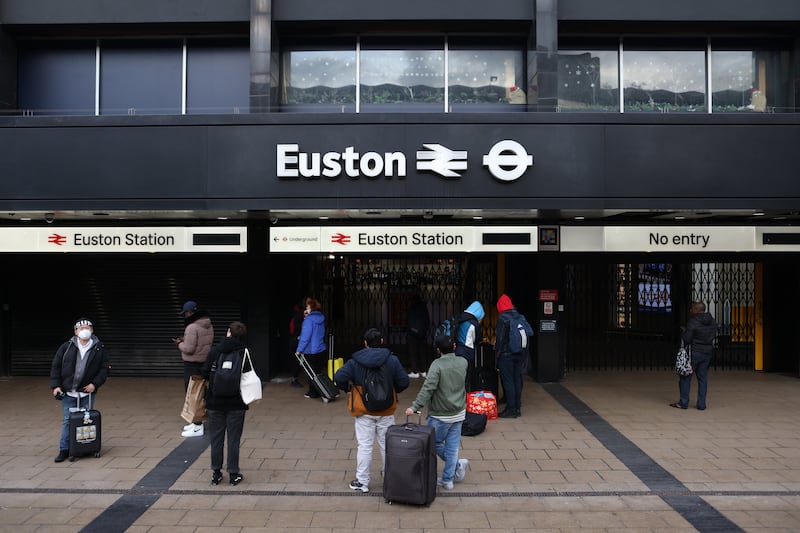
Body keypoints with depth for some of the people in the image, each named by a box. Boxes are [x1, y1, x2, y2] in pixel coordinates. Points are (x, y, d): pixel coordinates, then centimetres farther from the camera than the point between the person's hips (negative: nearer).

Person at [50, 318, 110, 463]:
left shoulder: (99, 349, -1)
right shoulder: (66, 347, -1)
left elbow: (104, 368, 2)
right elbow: (55, 366, 3)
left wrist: (95, 383, -10)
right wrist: (56, 385, -3)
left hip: (87, 392, 0)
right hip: (68, 392, 0)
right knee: (67, 421, 4)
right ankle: (64, 449, 12)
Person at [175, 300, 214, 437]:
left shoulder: (192, 327, -18)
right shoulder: (209, 325, 10)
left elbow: (189, 349, -22)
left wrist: (179, 344, -3)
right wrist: (185, 340, 12)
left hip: (193, 364, -9)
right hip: (204, 362, 9)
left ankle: (197, 427, -4)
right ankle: (196, 422, 30)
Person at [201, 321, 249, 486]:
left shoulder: (215, 350, -5)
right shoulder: (245, 352, -7)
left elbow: (204, 373, -6)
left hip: (215, 402, 1)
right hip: (236, 403, -1)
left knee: (216, 438, 12)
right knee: (234, 439, 8)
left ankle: (216, 472, 19)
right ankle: (233, 473, 13)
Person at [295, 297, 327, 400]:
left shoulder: (309, 319, -18)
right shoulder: (321, 317, 5)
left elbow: (305, 336, -20)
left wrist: (299, 349, -13)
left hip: (310, 350, -7)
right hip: (321, 349, 7)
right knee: (319, 371, 15)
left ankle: (313, 392, 12)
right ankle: (319, 391, 22)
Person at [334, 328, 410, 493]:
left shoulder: (355, 361, -9)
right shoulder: (392, 360, -7)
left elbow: (338, 377, -15)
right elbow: (404, 382, -6)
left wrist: (347, 389, 4)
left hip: (364, 412, -1)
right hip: (386, 412, 1)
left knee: (364, 446, 7)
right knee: (387, 445, 13)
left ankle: (362, 482, 13)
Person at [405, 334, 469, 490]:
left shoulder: (437, 365, -19)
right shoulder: (463, 363, -1)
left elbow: (428, 388, -26)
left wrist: (415, 407, -26)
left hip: (440, 416, -6)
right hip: (459, 413, 6)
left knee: (434, 443, 15)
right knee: (452, 446, 10)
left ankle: (457, 465, 11)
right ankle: (447, 480, 17)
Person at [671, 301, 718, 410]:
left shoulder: (693, 322, -18)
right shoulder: (712, 321, 5)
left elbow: (686, 339, -17)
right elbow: (714, 336, 14)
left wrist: (684, 332, 2)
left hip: (694, 352, -6)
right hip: (707, 352, 7)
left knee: (686, 377, 4)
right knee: (703, 378, 11)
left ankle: (684, 403, 6)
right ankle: (701, 404, 12)